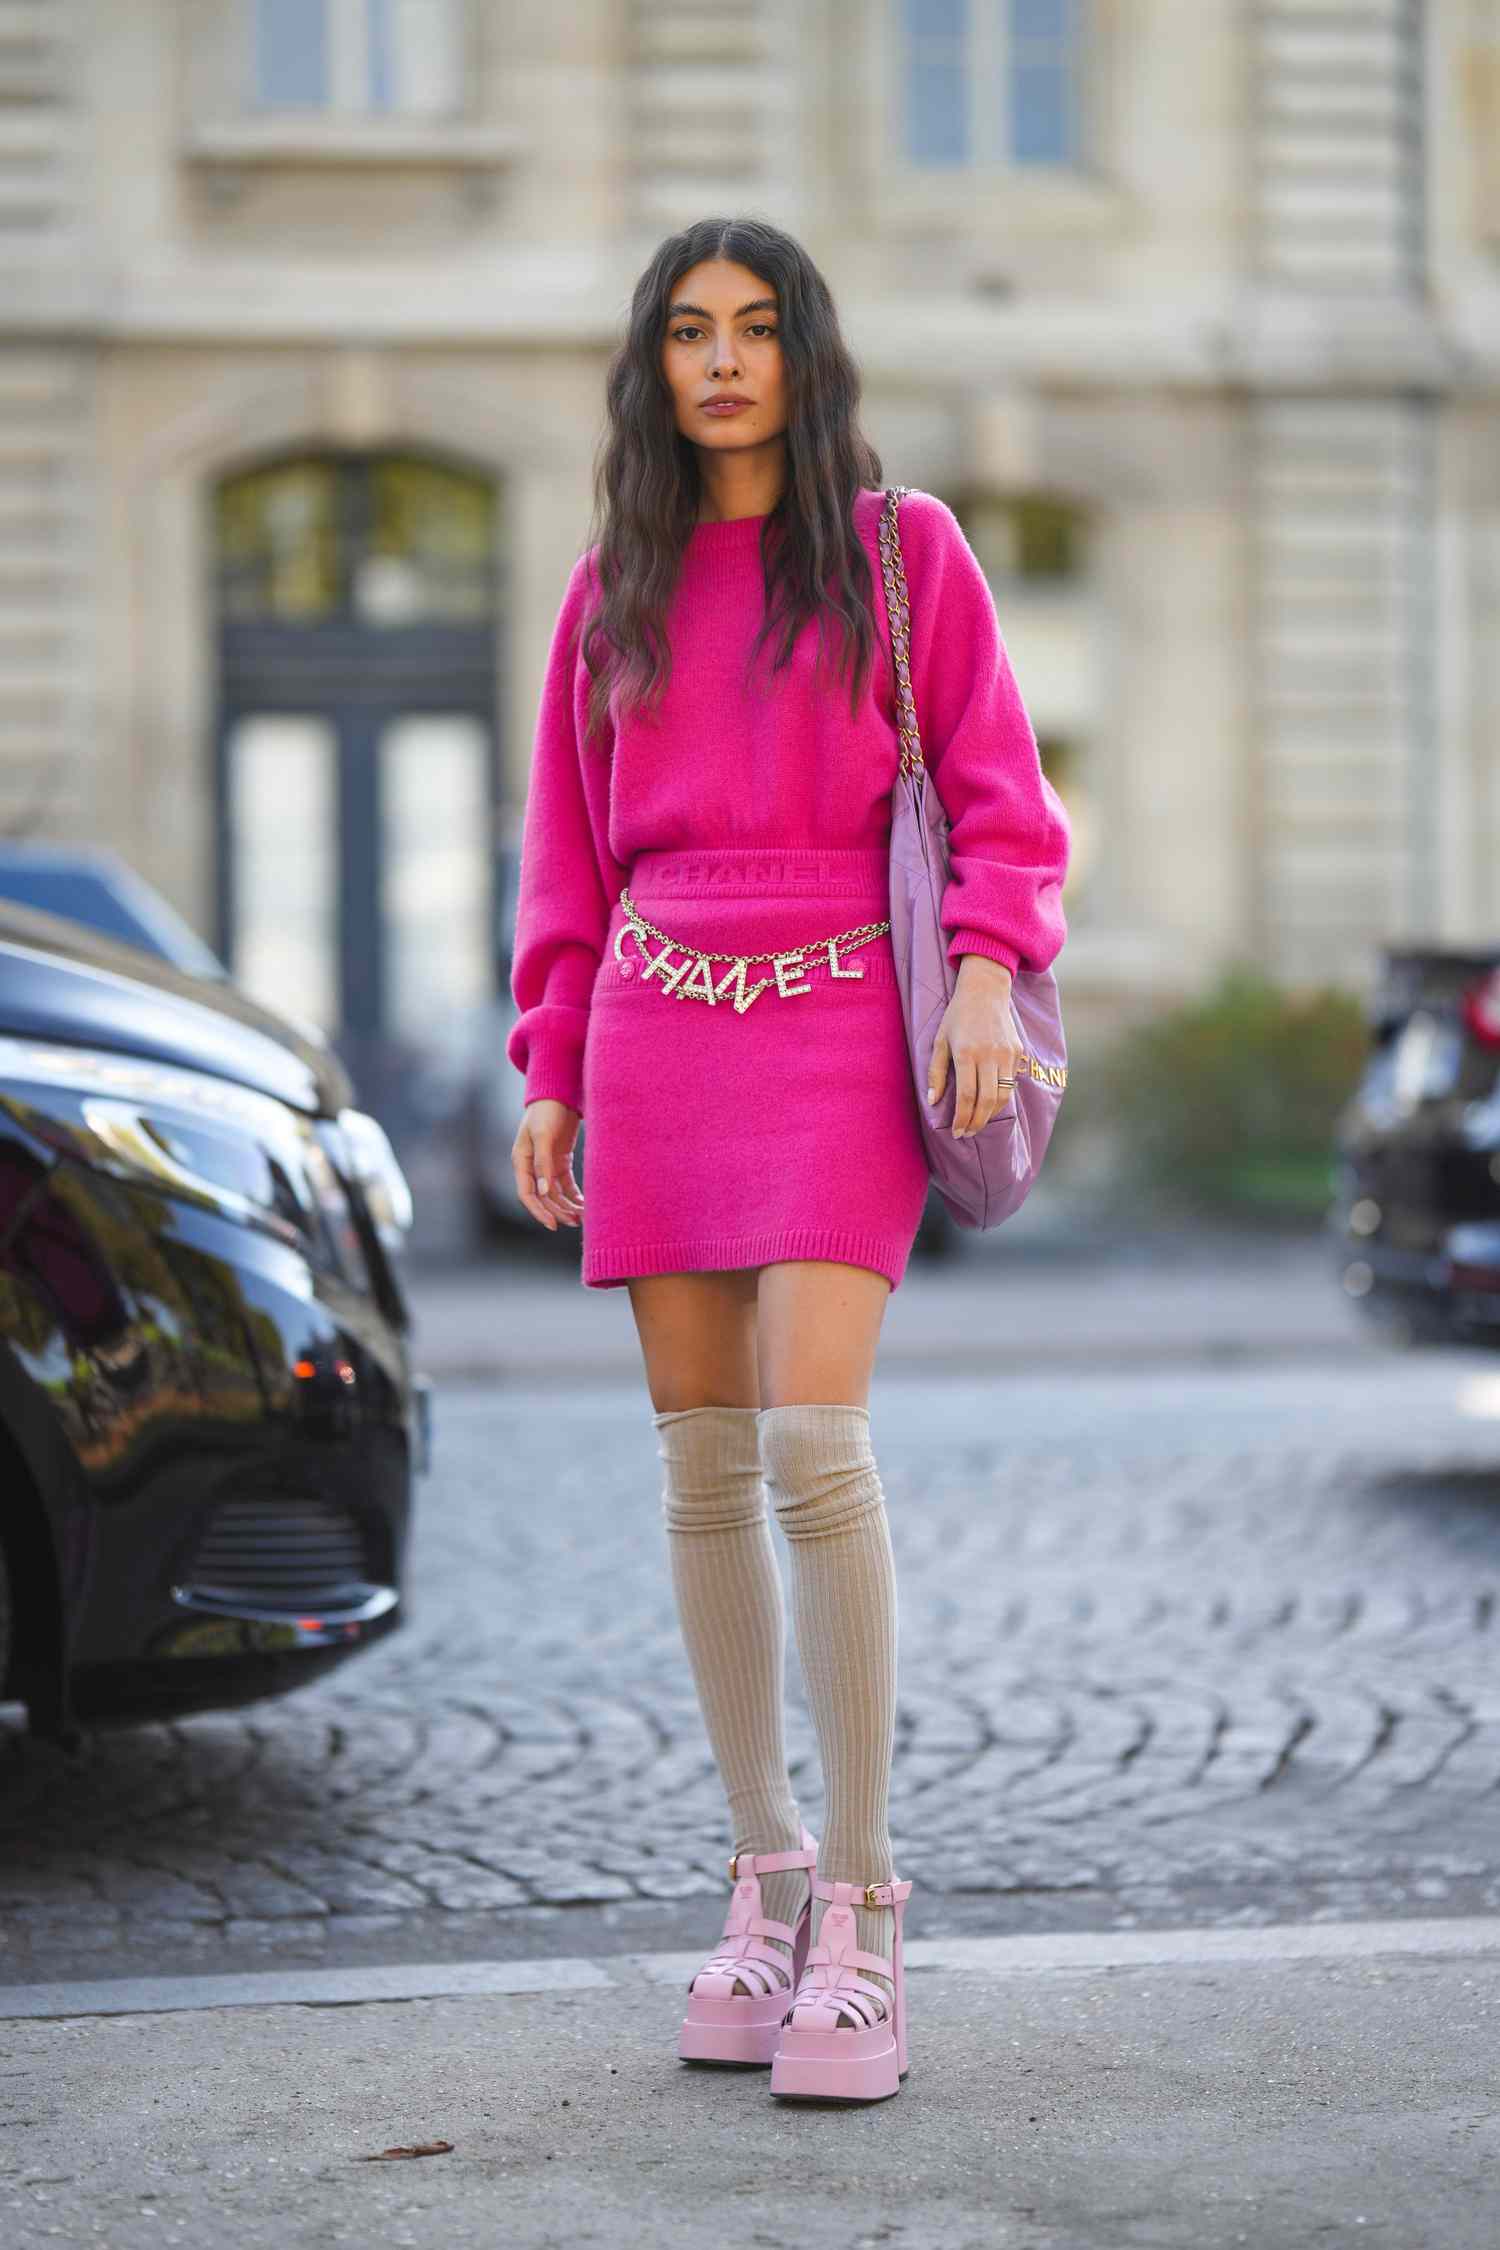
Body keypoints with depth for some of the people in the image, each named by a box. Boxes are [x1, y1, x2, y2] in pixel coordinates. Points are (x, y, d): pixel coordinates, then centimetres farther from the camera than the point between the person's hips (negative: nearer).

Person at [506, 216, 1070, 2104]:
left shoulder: (903, 549, 7)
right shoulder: (614, 587, 15)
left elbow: (995, 787, 5)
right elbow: (569, 851, 17)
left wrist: (987, 969, -10)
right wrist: (551, 1067, 11)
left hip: (838, 1022, -4)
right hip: (660, 1027, 4)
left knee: (811, 1445, -16)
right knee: (702, 1470, 1)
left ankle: (861, 1912, -10)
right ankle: (764, 1880, 10)